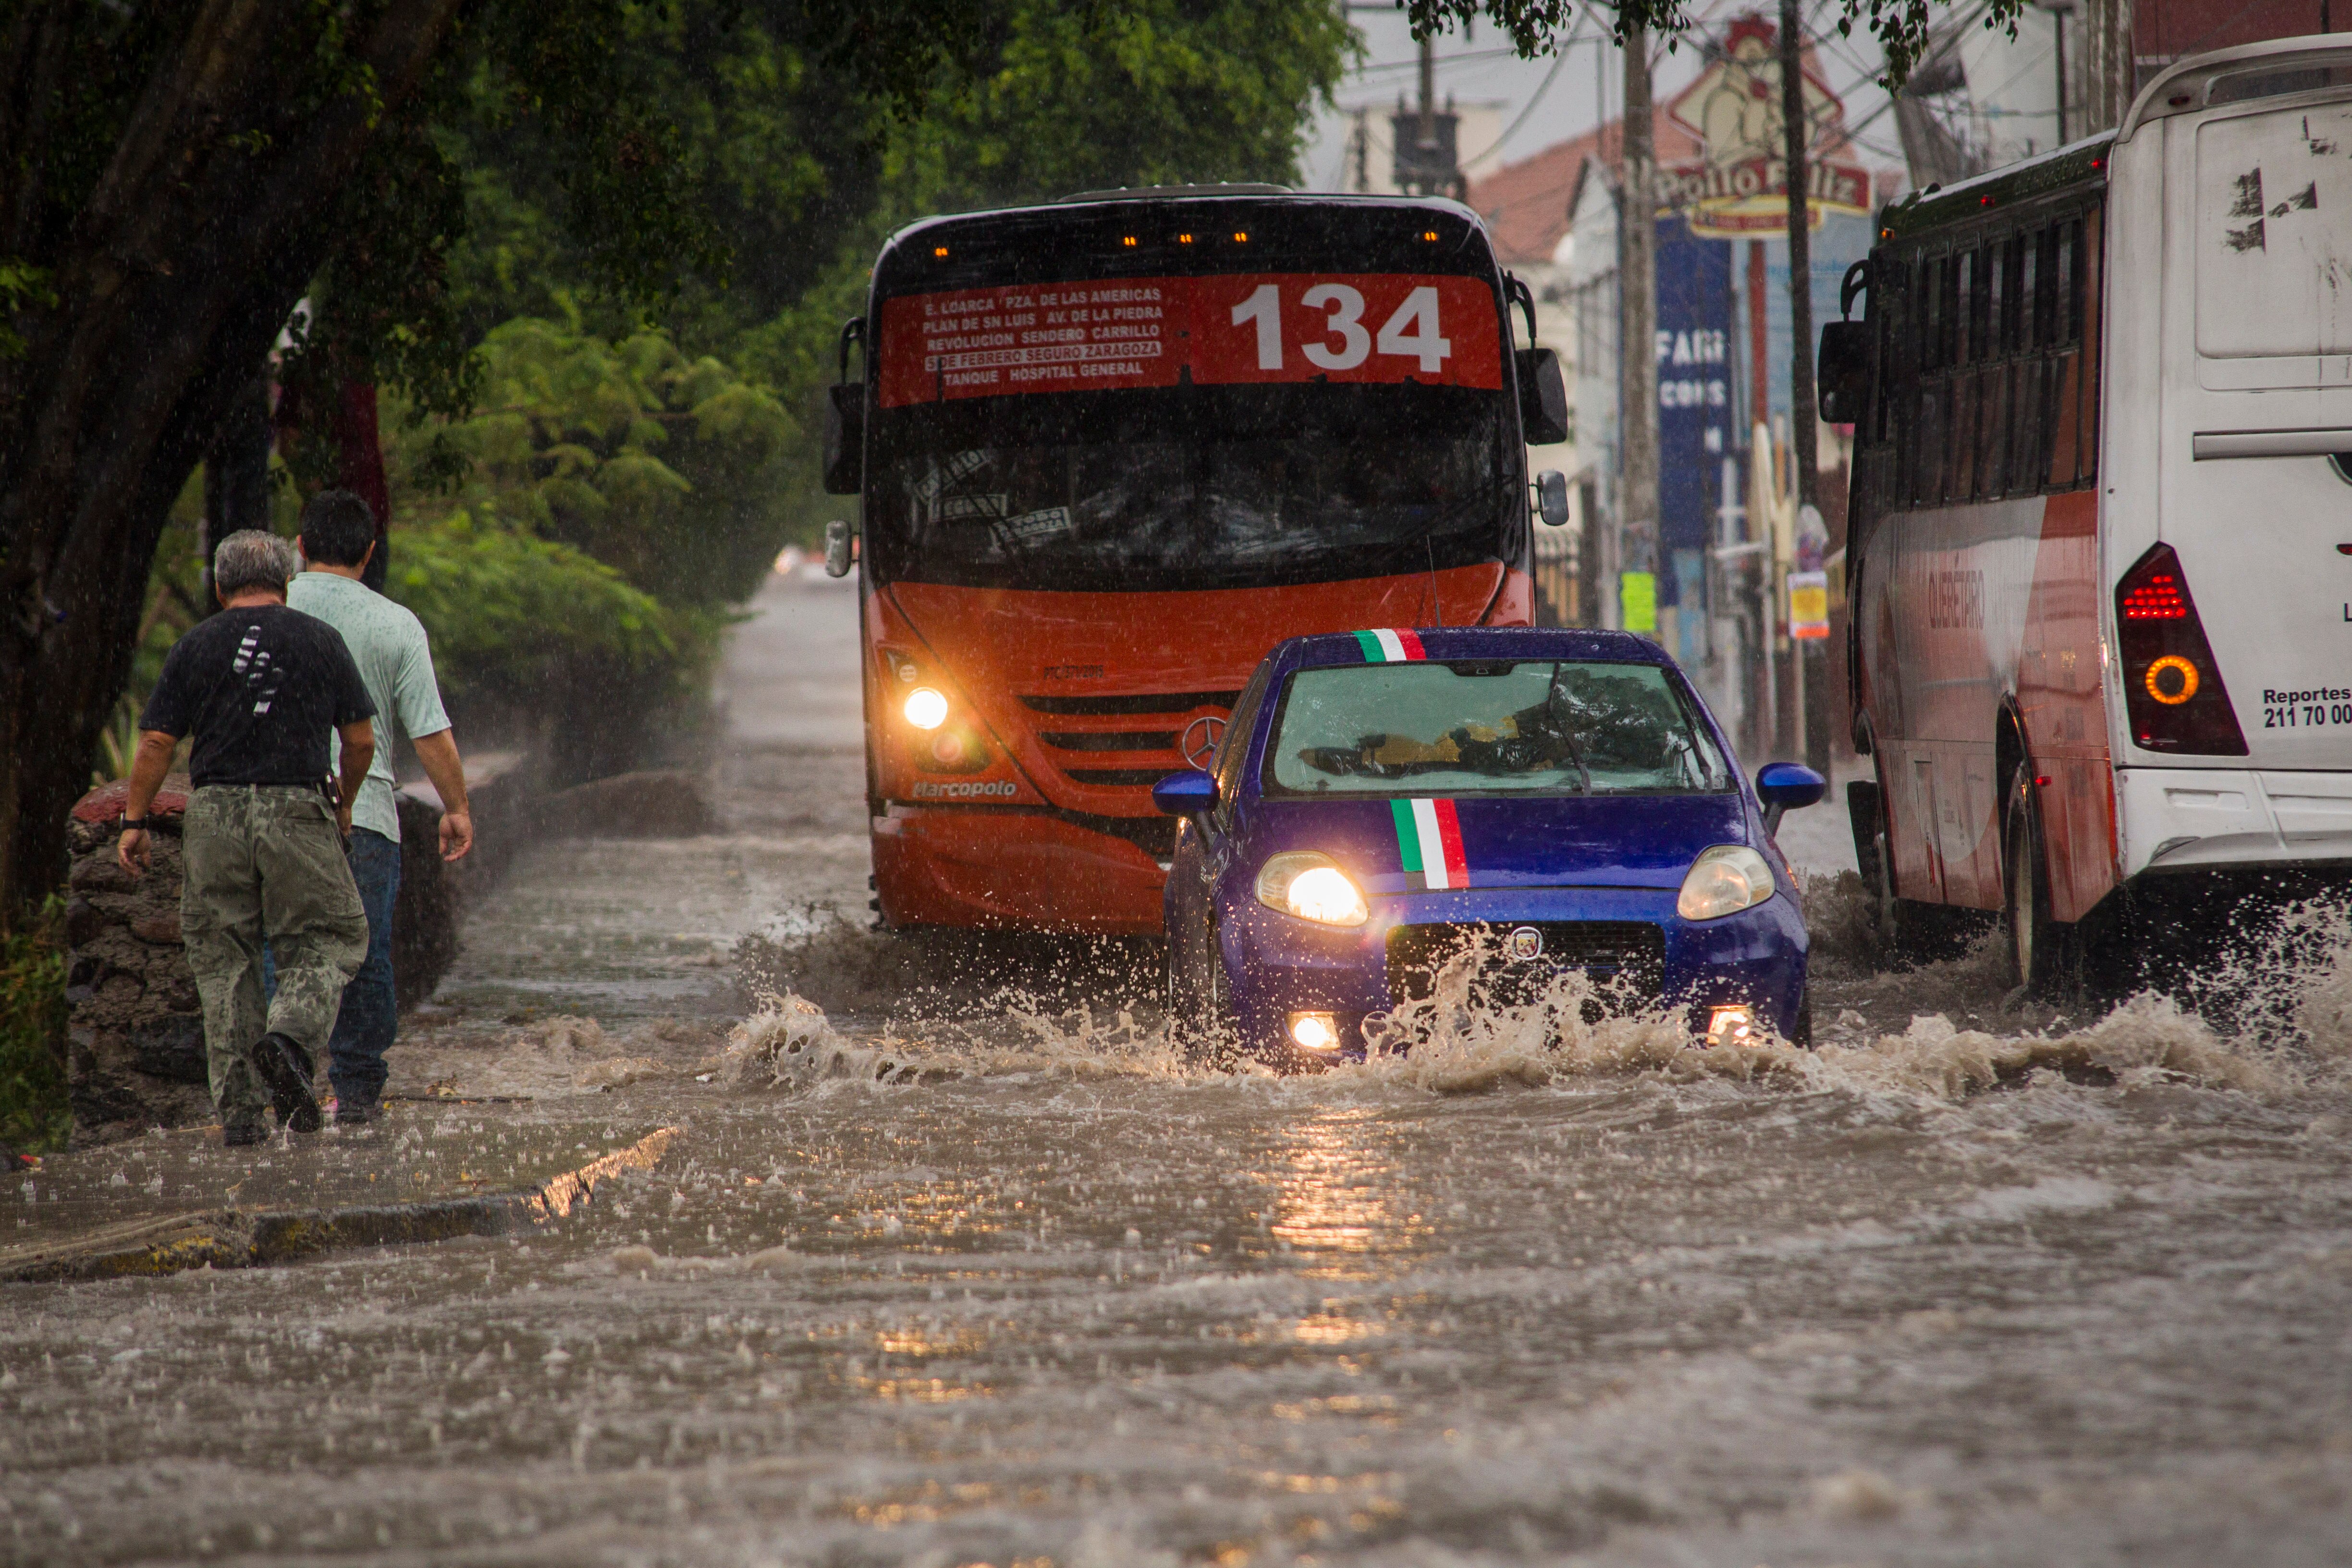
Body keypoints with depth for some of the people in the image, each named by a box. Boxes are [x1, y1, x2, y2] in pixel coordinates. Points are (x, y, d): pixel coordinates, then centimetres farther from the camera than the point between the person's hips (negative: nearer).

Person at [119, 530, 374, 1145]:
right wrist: (344, 805, 24)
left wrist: (134, 823, 9)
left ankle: (238, 1106, 3)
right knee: (328, 941, 8)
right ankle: (290, 1038, -20)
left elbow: (156, 743, 1)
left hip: (215, 812, 1)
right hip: (297, 811, -1)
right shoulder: (320, 641, 6)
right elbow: (361, 740, 8)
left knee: (222, 958, 8)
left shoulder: (194, 648, 6)